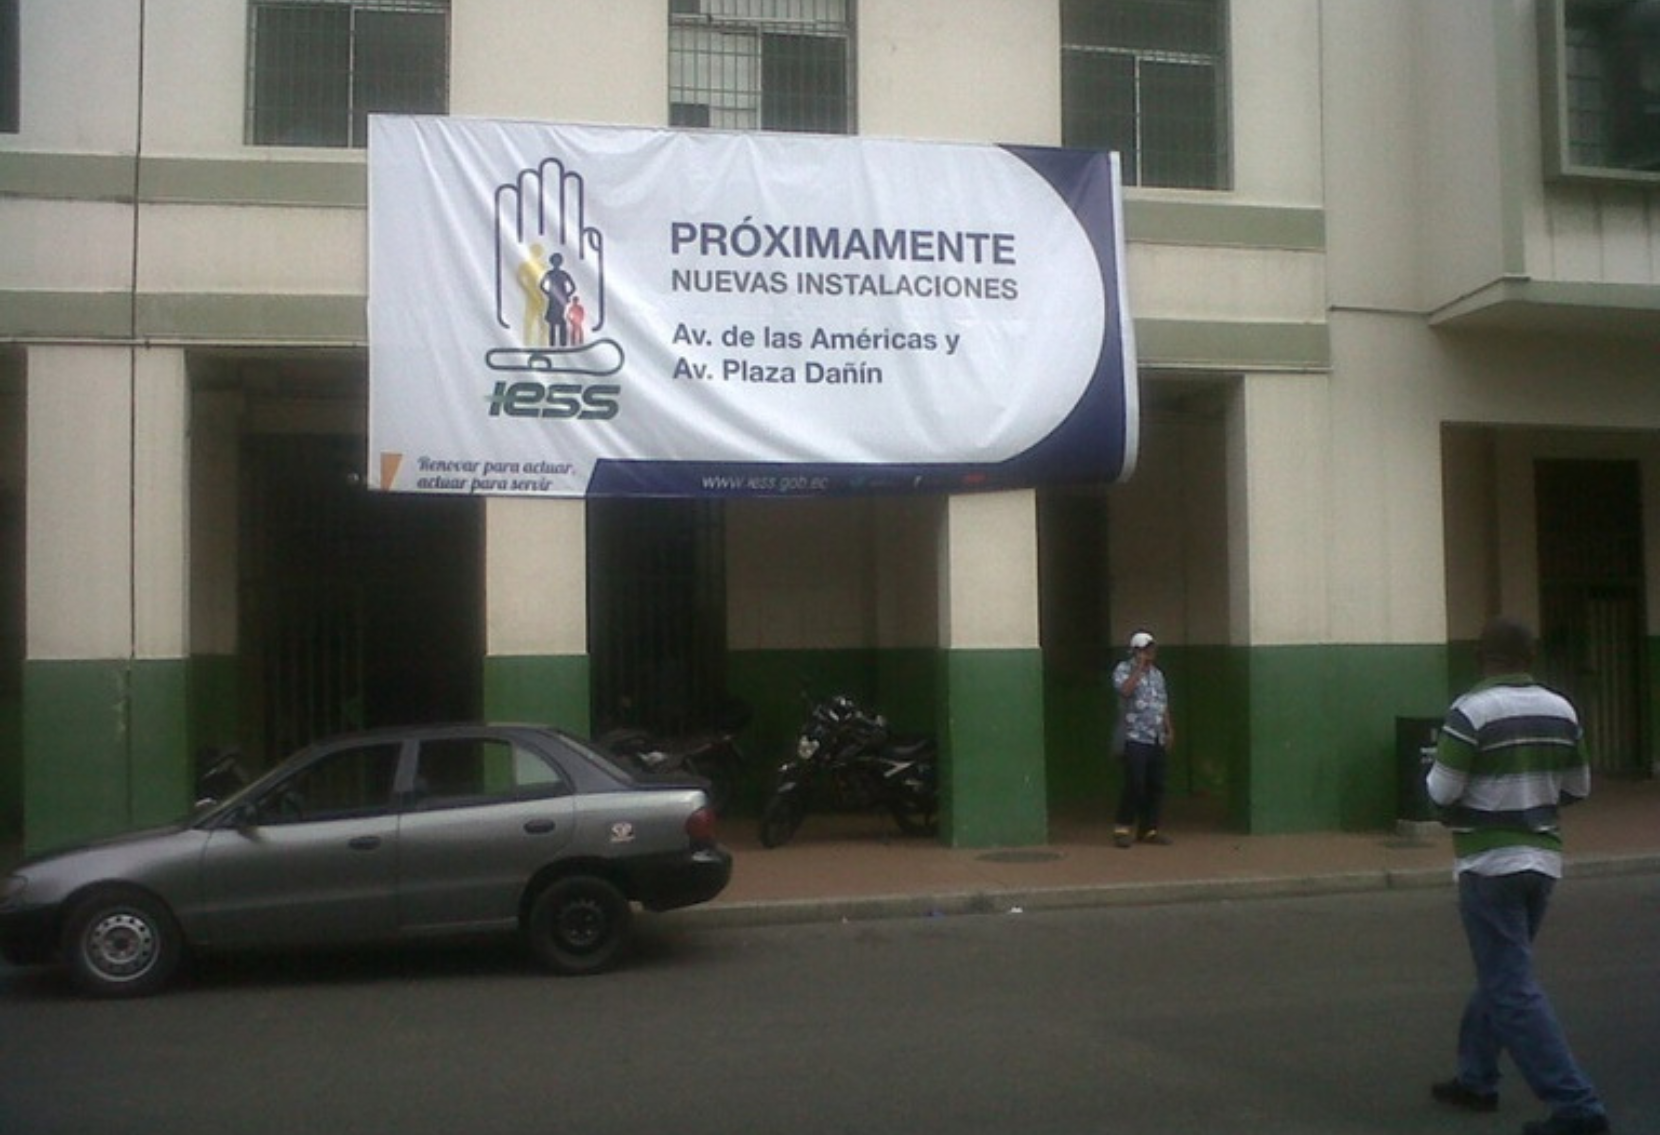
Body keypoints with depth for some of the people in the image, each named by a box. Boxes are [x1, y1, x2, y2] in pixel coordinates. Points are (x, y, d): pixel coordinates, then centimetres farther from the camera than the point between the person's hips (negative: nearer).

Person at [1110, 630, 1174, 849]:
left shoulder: (1157, 673, 18)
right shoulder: (1123, 669, -3)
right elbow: (1125, 690, -24)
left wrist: (1169, 730, 14)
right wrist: (1139, 668, -17)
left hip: (1157, 739, 7)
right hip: (1135, 738, -7)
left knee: (1156, 786, 5)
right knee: (1135, 785, -10)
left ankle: (1149, 829, 13)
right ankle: (1122, 827, 2)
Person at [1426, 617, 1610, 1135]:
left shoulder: (1472, 711, -15)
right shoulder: (1561, 710, 5)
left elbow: (1441, 793, -16)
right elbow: (1578, 787, 11)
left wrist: (1433, 764, 5)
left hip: (1490, 863, -7)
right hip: (1543, 859, 7)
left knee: (1512, 989, -3)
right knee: (1501, 975, 20)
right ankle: (1476, 1079, 29)